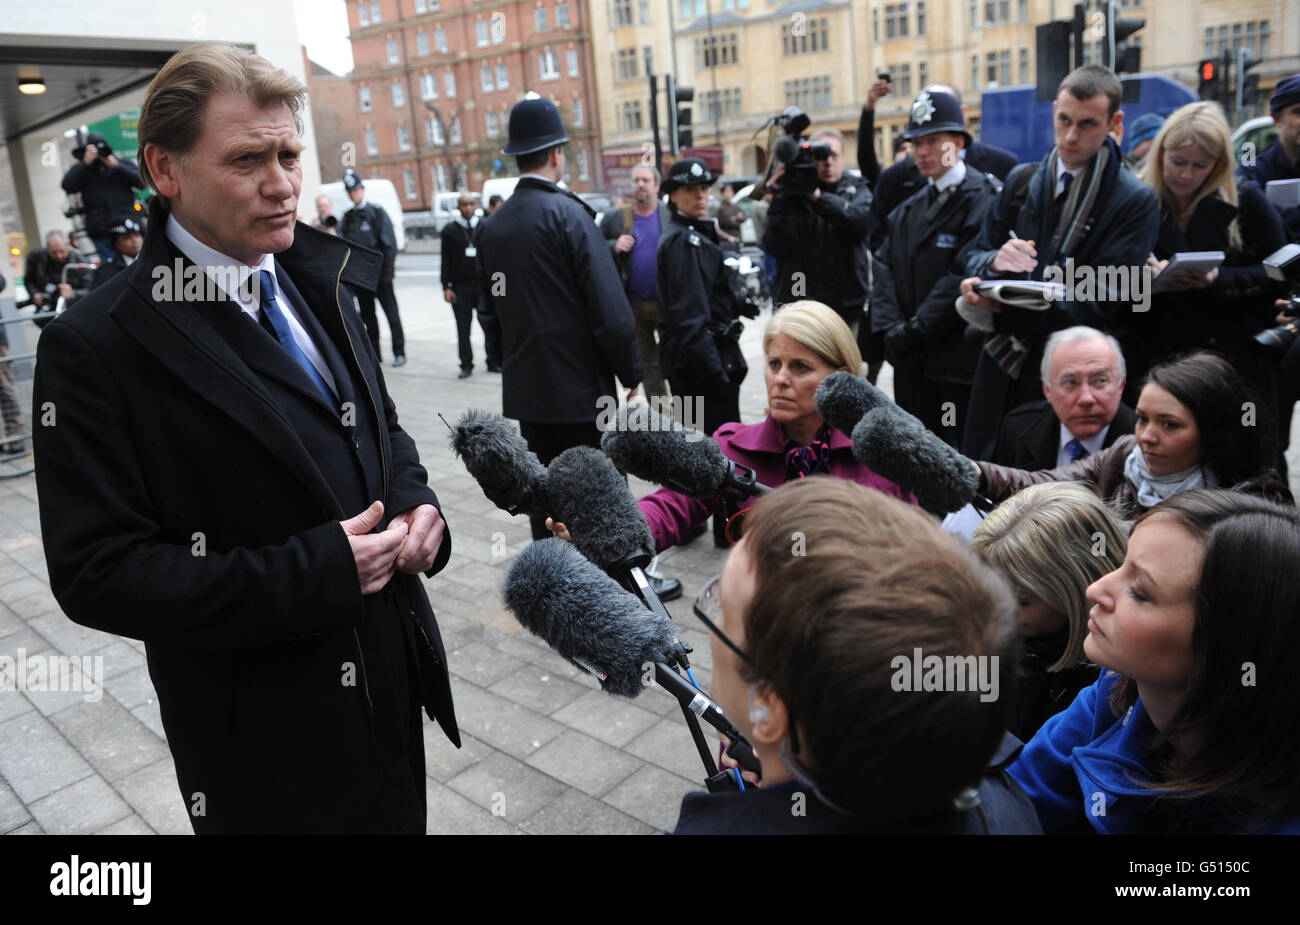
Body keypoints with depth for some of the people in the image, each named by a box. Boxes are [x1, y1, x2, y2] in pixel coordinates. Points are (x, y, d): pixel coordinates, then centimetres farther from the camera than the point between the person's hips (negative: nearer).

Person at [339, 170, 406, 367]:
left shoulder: (377, 213, -2)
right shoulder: (347, 218, 10)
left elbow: (390, 244, -6)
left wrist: (388, 272, -12)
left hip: (379, 274, -5)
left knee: (391, 313, -3)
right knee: (367, 315, 9)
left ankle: (399, 353, 2)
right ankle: (374, 352, 17)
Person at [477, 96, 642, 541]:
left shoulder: (493, 225, 7)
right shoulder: (568, 213, -13)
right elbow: (608, 308, -17)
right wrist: (631, 374, -6)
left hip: (525, 388, 7)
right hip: (579, 387, -6)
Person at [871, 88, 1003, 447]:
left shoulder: (985, 198, -7)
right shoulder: (909, 208, 16)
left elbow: (968, 273, -16)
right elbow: (885, 267, 8)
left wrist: (916, 330, -16)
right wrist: (892, 329, -6)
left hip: (960, 359, -6)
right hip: (912, 360, 7)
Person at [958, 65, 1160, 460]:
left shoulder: (1136, 201, -5)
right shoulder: (1021, 180, 10)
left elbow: (1100, 301, -13)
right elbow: (975, 257, 13)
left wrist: (1004, 307, -24)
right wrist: (995, 263, -13)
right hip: (1004, 366, 4)